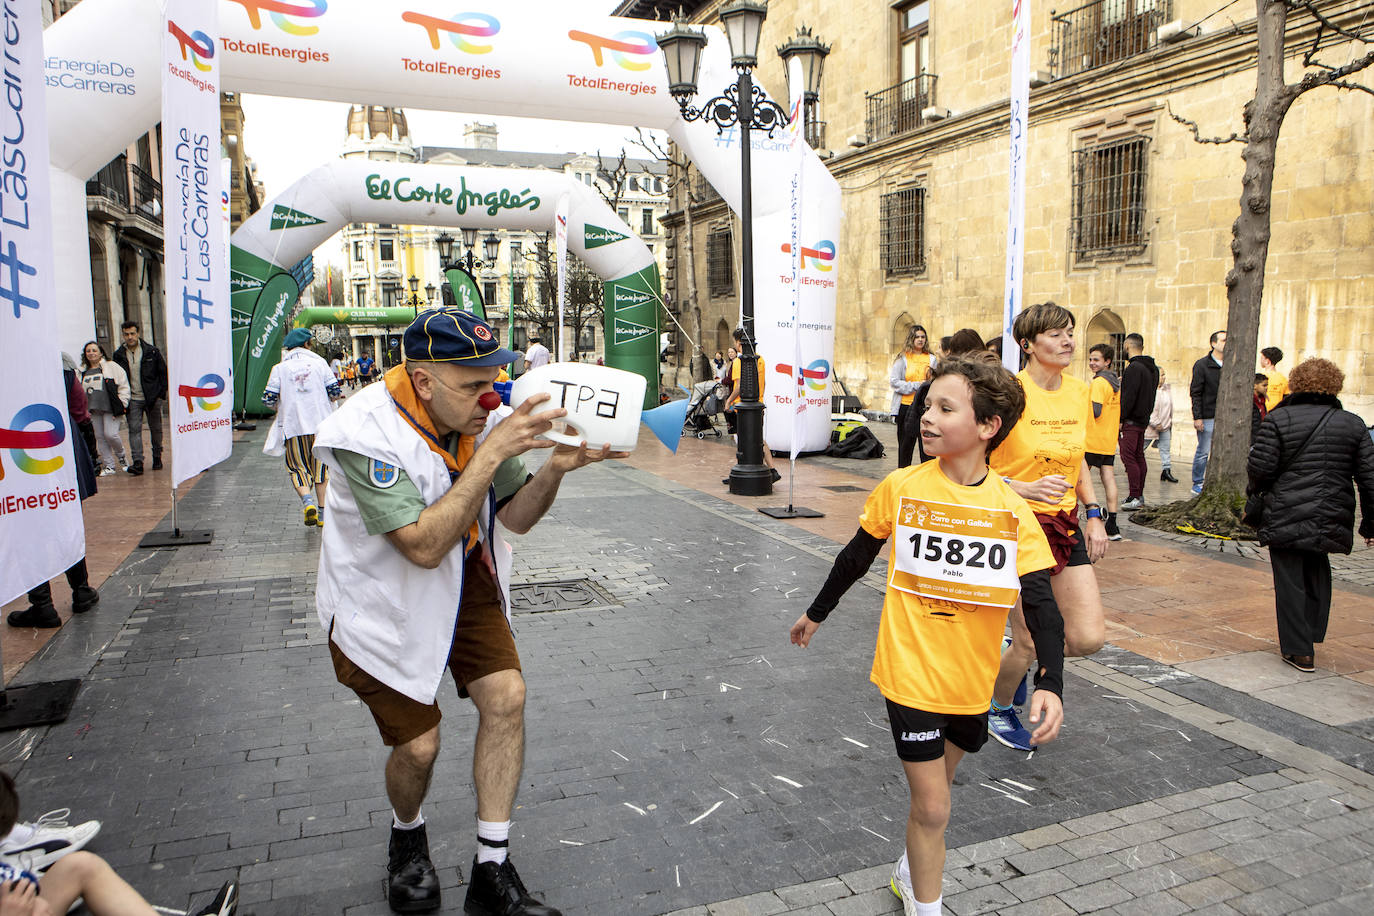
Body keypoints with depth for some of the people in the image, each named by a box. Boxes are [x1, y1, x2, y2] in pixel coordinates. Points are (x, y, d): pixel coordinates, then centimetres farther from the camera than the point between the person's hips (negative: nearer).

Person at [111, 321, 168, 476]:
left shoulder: (152, 351, -2)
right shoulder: (119, 355, 3)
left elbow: (163, 372, 4)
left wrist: (161, 392, -3)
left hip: (152, 398, -1)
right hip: (133, 399, 1)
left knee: (155, 429, 9)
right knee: (134, 430, -8)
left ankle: (157, 458, 24)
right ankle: (137, 462, -13)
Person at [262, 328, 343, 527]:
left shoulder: (280, 368, 3)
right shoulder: (319, 363, 3)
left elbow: (268, 399, -1)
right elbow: (335, 391, 1)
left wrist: (281, 408, 21)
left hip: (294, 426, -1)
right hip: (321, 423, 1)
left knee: (297, 468, 8)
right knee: (320, 466, 12)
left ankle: (307, 501, -17)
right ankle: (322, 511, 11)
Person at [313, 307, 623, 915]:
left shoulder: (481, 418, -13)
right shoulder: (366, 433, -31)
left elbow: (516, 518, -6)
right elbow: (424, 546, -37)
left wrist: (554, 467, -26)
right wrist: (491, 453, -41)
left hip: (462, 579, 5)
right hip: (385, 598, -4)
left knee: (507, 695, -9)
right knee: (418, 742, -1)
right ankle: (407, 837, 37)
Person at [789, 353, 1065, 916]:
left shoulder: (1011, 511, -10)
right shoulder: (900, 489, -11)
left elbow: (1041, 603, -10)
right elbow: (856, 557, 5)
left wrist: (1050, 683, -22)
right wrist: (817, 613, 16)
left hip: (971, 681, 3)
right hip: (911, 675, -2)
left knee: (935, 790, 22)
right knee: (931, 806, 1)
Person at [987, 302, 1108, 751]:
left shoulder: (1079, 393, 5)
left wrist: (1093, 514, 9)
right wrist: (1025, 488, -31)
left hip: (1065, 524, 6)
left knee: (1089, 637, -1)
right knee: (1030, 642, 2)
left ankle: (1022, 656, 31)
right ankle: (999, 710, 32)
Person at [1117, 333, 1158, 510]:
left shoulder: (1134, 368, -16)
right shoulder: (1153, 368, 14)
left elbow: (1129, 397, -20)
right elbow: (1150, 393, 18)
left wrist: (1120, 419, -16)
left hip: (1132, 420, -10)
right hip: (1144, 419, 10)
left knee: (1128, 457, -8)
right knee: (1139, 456, 13)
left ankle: (1134, 497, -10)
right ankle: (1139, 495, 18)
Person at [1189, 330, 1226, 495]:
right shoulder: (1202, 365, -3)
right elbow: (1196, 393, -6)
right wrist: (1197, 417, -13)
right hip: (1208, 417, -5)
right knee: (1203, 452, -1)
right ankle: (1197, 484, 9)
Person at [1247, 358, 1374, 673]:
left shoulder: (1278, 420, -8)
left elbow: (1261, 468, -10)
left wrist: (1255, 489, 13)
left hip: (1287, 518, -4)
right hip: (1332, 518, 4)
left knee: (1291, 582, 5)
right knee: (1317, 574, 25)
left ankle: (1300, 651, 9)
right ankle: (1312, 633, 25)